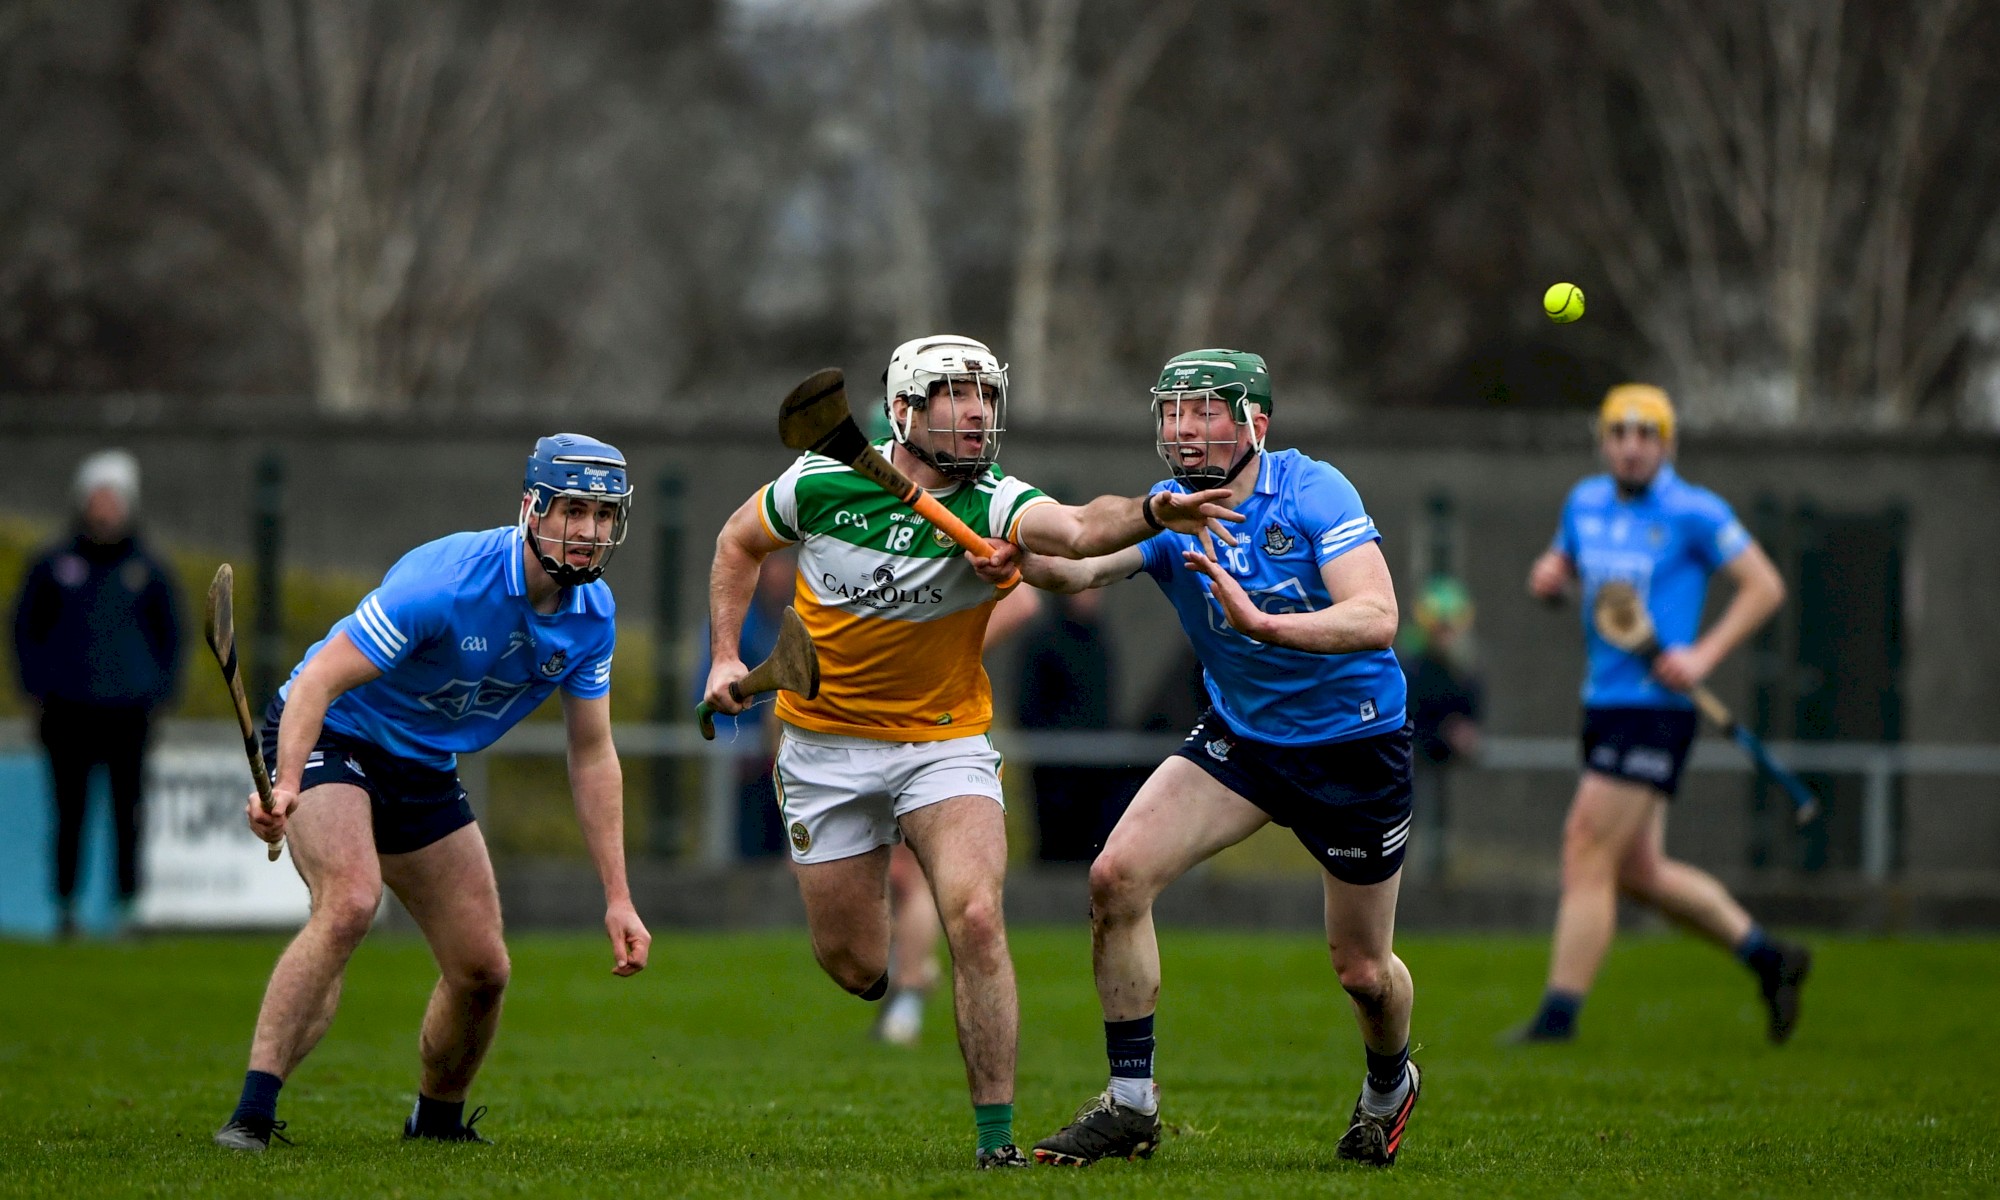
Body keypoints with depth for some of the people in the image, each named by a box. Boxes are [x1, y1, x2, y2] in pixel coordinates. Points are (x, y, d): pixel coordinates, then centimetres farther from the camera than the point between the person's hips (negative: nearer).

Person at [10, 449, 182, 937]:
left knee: (129, 815, -3)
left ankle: (130, 903, 2)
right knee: (70, 814, 0)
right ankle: (66, 905, 5)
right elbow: (26, 627, 12)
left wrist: (158, 692, 6)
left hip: (128, 713, 0)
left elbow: (171, 635, 15)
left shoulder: (148, 570, 6)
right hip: (68, 712, 0)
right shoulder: (54, 566, 4)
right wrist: (36, 687, 4)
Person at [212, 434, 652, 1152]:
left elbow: (592, 756, 2)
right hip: (330, 737, -7)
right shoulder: (442, 581, -29)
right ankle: (252, 1112, -33)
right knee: (350, 904, -33)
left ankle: (437, 1121, 31)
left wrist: (617, 897, -1)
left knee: (483, 969, 4)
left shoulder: (592, 612, -7)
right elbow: (318, 682, -32)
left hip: (425, 770, 7)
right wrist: (283, 786, -49)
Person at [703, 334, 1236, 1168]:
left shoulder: (993, 505, -16)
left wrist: (1148, 513, -59)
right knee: (851, 963, 4)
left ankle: (996, 1133, -13)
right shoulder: (822, 483, -10)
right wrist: (727, 654, 1)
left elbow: (1077, 528, -39)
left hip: (945, 740, -1)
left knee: (976, 920, -22)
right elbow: (740, 540, 10)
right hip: (826, 745, 1)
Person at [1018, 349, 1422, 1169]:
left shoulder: (1313, 492, -19)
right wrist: (1024, 555, -50)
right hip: (1238, 736, 4)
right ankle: (1131, 1104, -7)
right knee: (1118, 875, -17)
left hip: (1355, 745, -4)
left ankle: (1389, 1087, 42)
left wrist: (1263, 621, -46)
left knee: (1362, 970, 6)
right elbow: (1086, 563, -27)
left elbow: (1376, 616, -31)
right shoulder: (1168, 513, -8)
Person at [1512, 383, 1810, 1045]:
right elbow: (1561, 562, 28)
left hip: (1654, 709, -8)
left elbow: (1765, 586, -6)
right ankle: (1768, 957, 26)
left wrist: (1704, 654, -16)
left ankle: (1559, 1010, -6)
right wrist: (1548, 574, 2)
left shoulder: (1694, 512, -8)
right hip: (1604, 704, 8)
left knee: (1587, 854, -11)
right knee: (1639, 872, 12)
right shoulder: (1586, 502, 11)